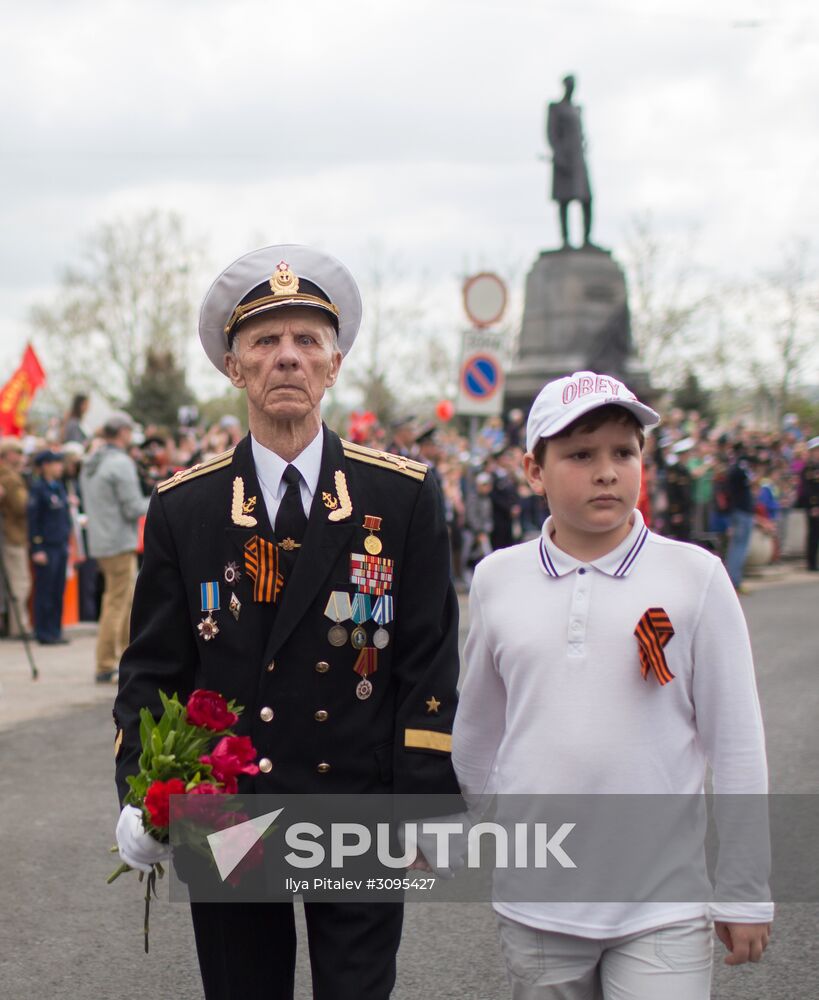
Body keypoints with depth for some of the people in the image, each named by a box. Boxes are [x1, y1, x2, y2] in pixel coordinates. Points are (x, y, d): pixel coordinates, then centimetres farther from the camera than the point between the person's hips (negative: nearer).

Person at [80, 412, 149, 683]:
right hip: (120, 543, -9)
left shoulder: (89, 464, 12)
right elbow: (134, 508, -17)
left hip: (99, 541, 9)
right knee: (117, 603, -3)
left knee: (129, 599, 18)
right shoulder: (122, 463, -15)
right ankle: (105, 667, -1)